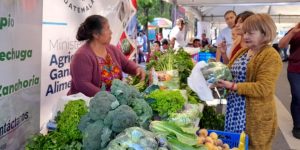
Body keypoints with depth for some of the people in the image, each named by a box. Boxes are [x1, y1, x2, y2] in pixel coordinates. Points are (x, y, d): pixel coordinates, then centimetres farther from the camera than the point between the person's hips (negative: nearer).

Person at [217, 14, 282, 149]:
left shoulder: (271, 56, -14)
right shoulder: (242, 51, 11)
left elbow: (263, 89, -22)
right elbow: (233, 74, 21)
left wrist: (232, 86, -26)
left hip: (254, 114, -7)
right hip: (235, 109, 8)